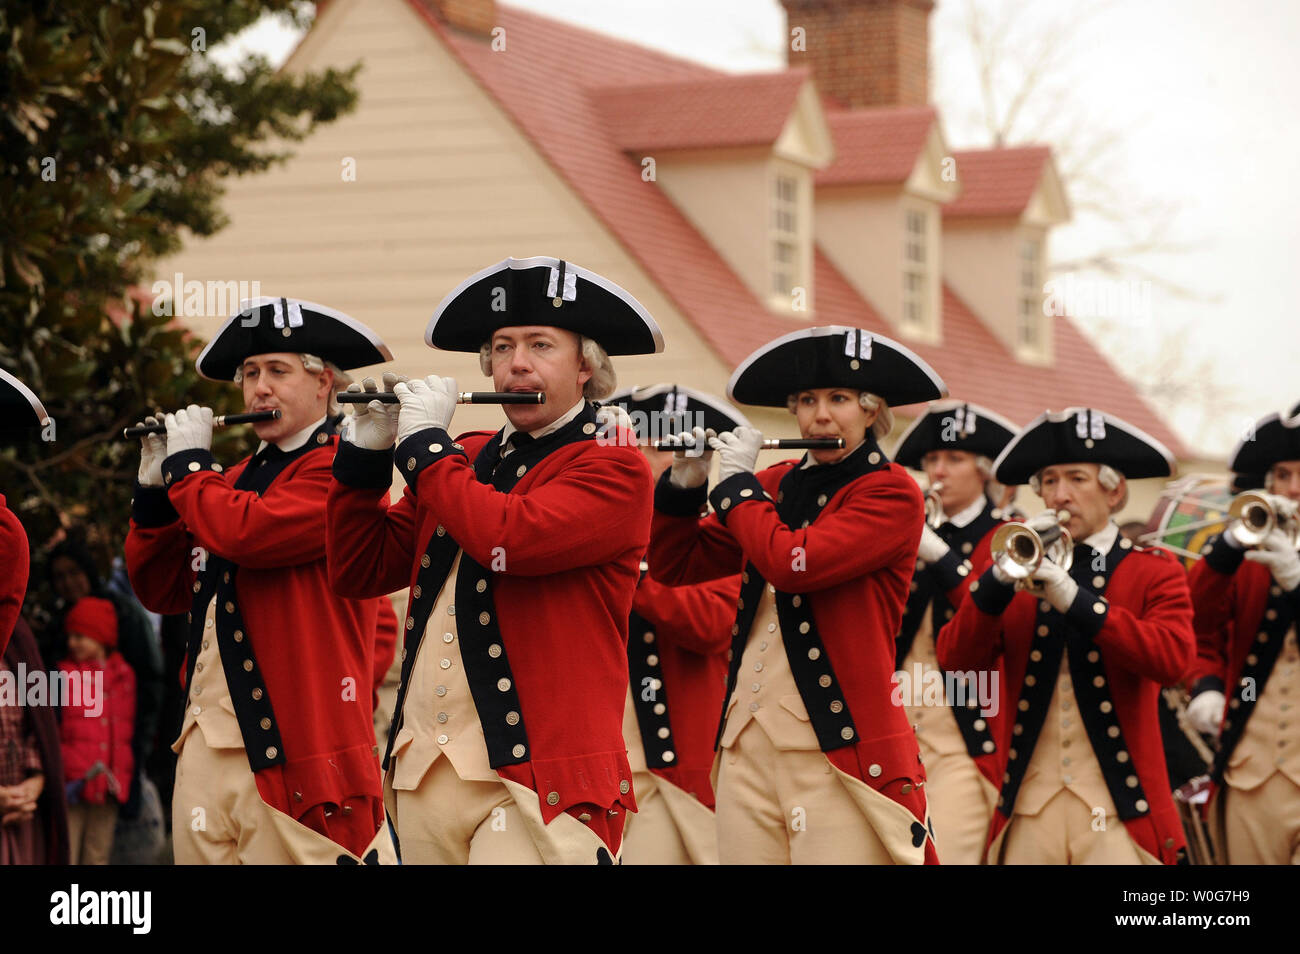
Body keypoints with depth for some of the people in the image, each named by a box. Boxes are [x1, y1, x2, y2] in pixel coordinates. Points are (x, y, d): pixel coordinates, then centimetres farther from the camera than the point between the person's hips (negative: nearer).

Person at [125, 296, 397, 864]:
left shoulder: (341, 467, -6)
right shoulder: (237, 479, 19)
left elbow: (243, 533, -22)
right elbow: (162, 591, 19)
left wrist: (188, 462, -6)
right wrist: (154, 487, 7)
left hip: (293, 747, -8)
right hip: (207, 748, 8)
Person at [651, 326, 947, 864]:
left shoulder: (892, 494, -4)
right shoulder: (777, 486, 16)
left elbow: (792, 562, -18)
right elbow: (675, 564, 18)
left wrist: (735, 483, -4)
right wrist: (683, 485, 3)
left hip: (837, 745, -6)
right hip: (747, 739, 6)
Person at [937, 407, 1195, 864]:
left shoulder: (1155, 573, 6)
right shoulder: (1017, 578, 14)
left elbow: (1173, 658, -13)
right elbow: (955, 659, 1)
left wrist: (1073, 598, -20)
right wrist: (1000, 579, -13)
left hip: (1118, 809, -2)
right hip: (1030, 806, 2)